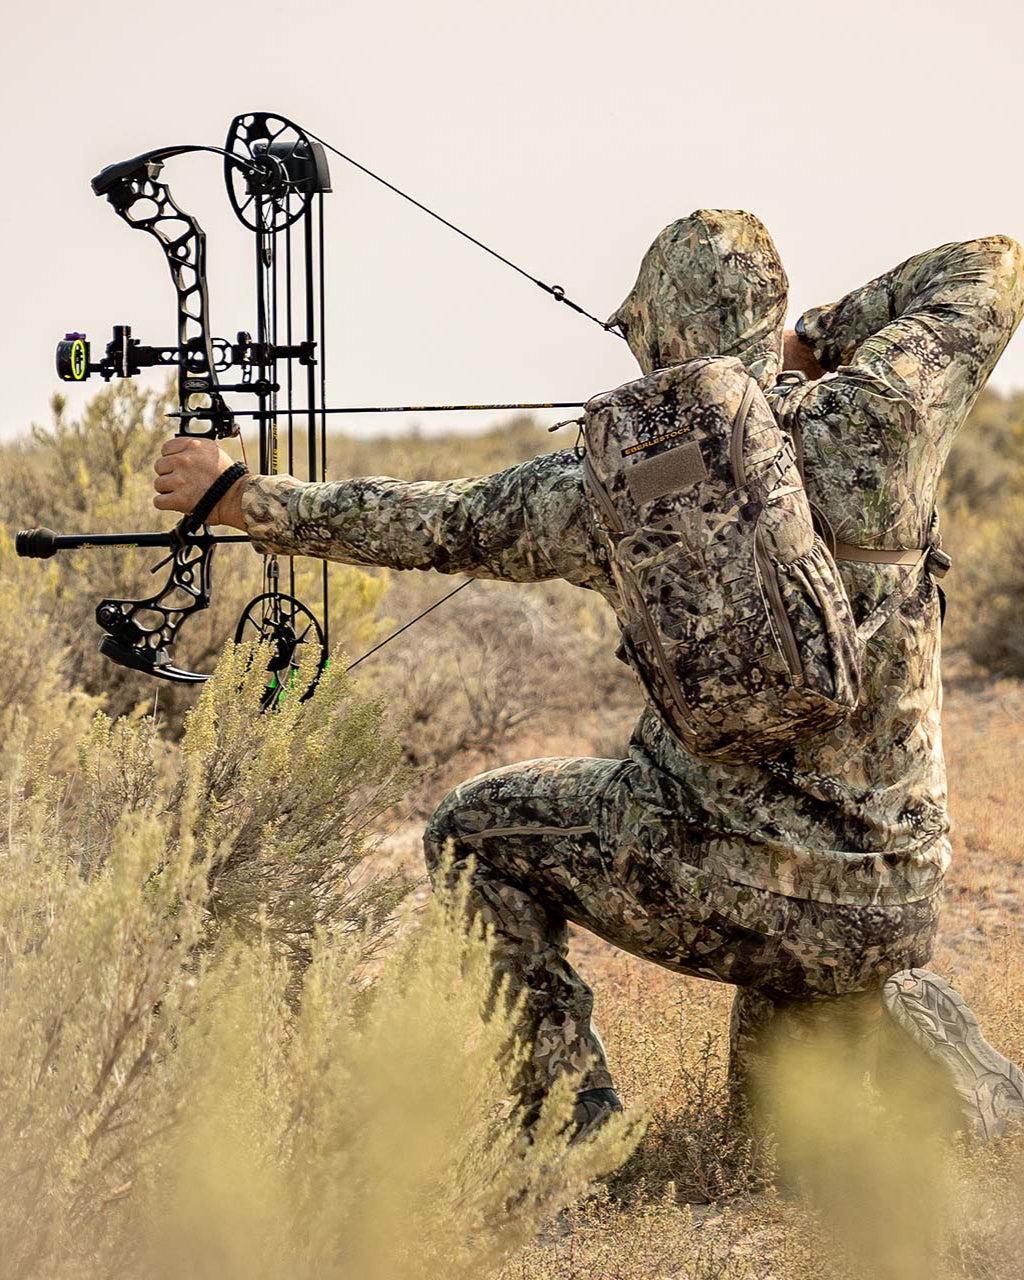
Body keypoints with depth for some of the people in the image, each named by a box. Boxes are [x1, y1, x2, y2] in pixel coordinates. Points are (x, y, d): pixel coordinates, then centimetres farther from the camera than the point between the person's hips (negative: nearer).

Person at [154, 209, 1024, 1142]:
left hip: (724, 884, -4)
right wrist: (811, 344, 14)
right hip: (896, 907, 4)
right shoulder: (879, 418, -5)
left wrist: (240, 498, 17)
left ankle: (574, 1116, 14)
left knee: (475, 835, 21)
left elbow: (432, 524, 4)